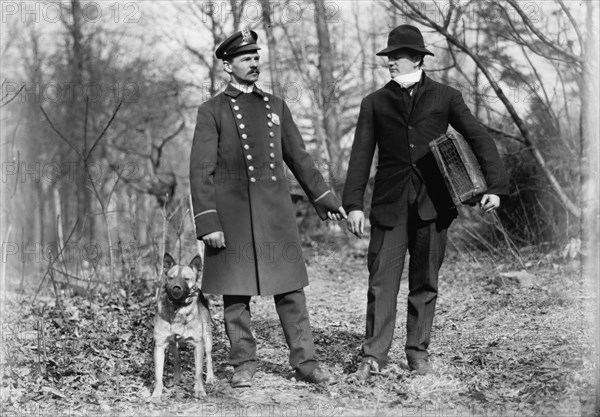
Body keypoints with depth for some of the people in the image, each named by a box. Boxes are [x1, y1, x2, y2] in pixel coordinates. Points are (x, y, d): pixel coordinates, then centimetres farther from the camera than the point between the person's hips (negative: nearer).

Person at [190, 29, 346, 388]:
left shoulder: (276, 106, 13)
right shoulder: (212, 111, 1)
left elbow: (298, 157, 18)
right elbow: (200, 171, -4)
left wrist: (325, 200, 16)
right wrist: (208, 222, -12)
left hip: (277, 210, 3)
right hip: (233, 214, -3)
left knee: (291, 290, 2)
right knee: (236, 293, 2)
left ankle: (305, 362, 7)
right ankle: (244, 364, 13)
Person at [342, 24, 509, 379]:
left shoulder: (445, 97, 7)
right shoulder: (375, 103, 9)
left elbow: (480, 140, 5)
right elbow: (361, 155, 5)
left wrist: (495, 186, -6)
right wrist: (354, 204, -4)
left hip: (432, 204, 0)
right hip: (390, 205, 0)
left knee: (425, 283, 7)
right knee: (381, 282, -4)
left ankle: (419, 353, 17)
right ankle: (374, 356, 1)